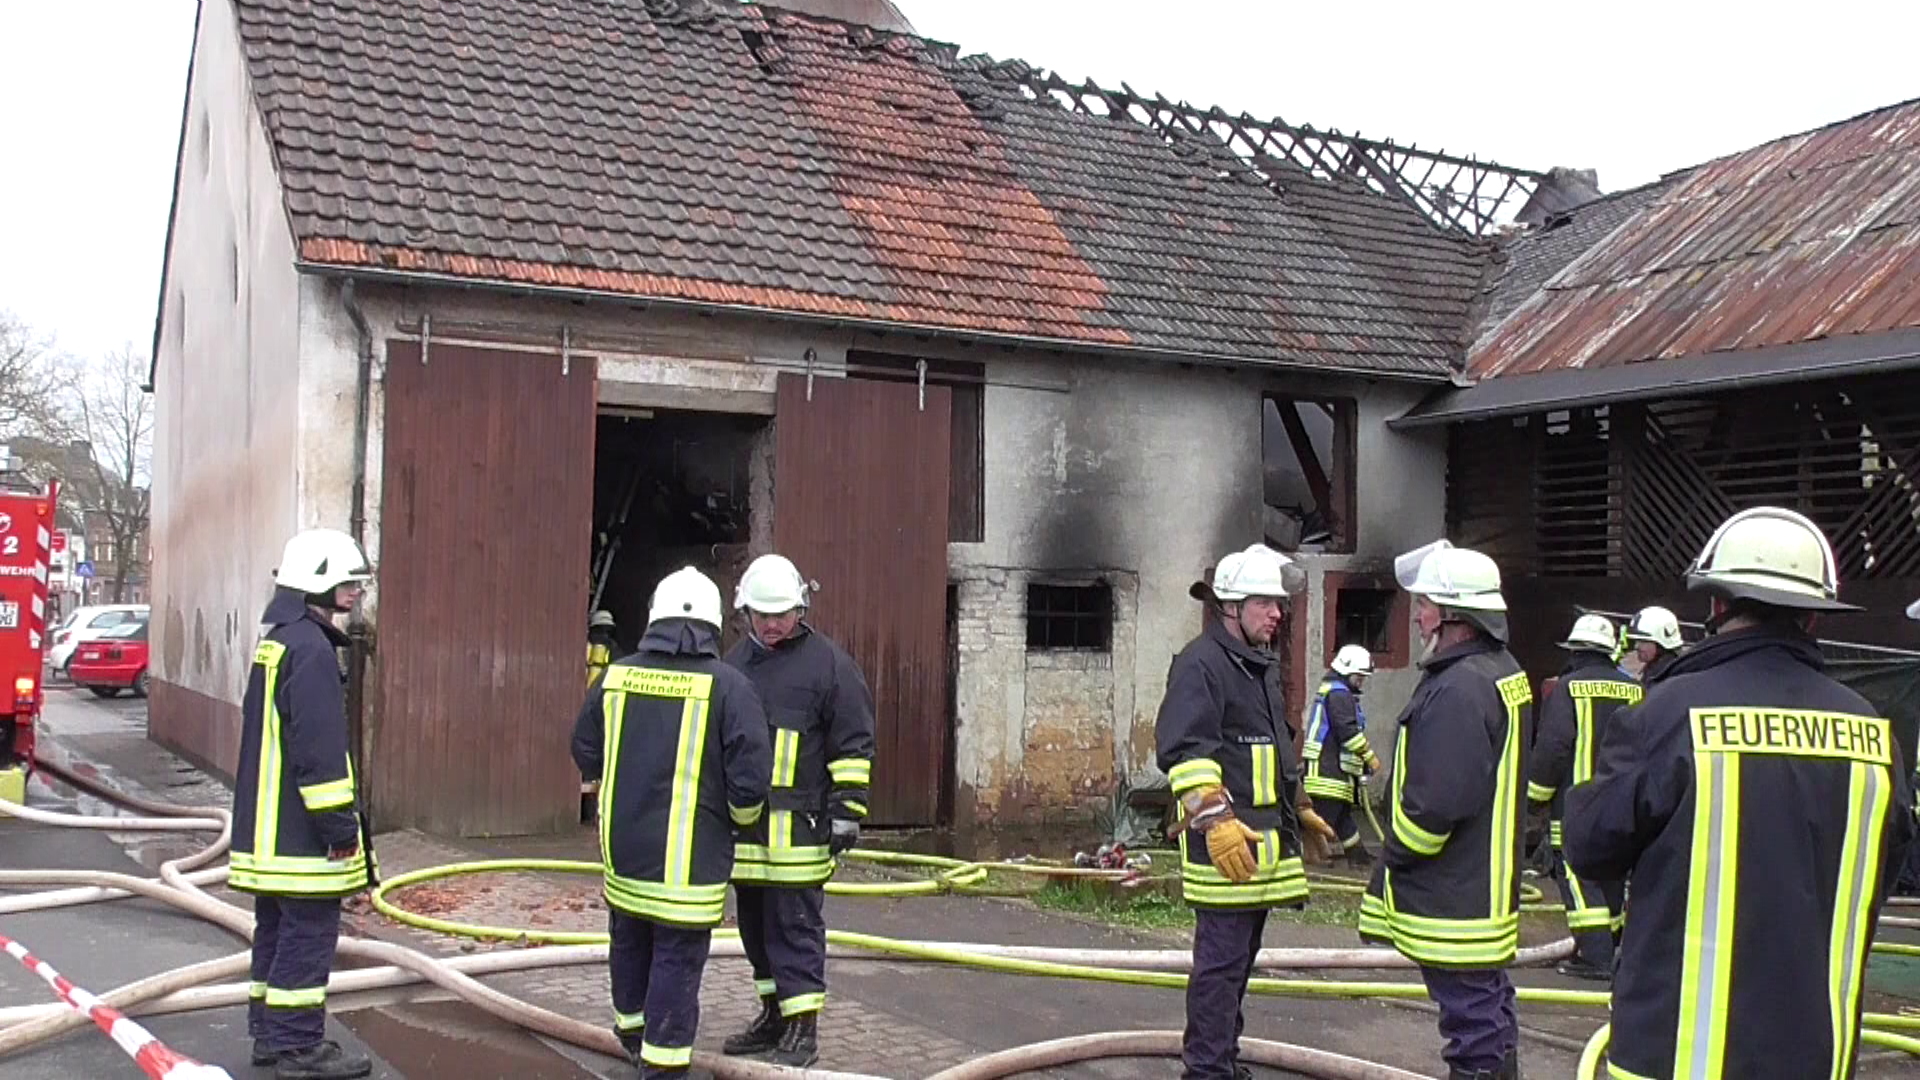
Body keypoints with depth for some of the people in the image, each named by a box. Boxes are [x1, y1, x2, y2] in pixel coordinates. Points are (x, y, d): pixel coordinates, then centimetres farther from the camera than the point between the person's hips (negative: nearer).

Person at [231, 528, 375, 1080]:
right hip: (303, 830, -11)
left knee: (276, 927, 17)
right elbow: (319, 748, -22)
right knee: (309, 931, -4)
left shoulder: (276, 640, 16)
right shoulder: (310, 647, -17)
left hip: (268, 825, 11)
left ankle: (269, 1032, 25)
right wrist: (339, 821, -18)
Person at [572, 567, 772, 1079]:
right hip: (689, 855, -5)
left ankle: (634, 1030, 43)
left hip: (621, 845, 5)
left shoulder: (615, 676, 1)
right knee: (677, 956, 3)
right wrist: (741, 817, 6)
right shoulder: (728, 686, -12)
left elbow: (586, 753, 12)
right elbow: (751, 774, -15)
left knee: (629, 941, 23)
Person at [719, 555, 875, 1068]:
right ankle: (774, 1015, 27)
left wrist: (847, 811, -11)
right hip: (743, 822, 7)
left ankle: (802, 1028, 3)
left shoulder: (829, 663, -5)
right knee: (755, 924, 14)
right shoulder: (736, 663, 14)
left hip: (798, 827, -7)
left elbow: (854, 746, -7)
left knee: (796, 927, -4)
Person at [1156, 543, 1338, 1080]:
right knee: (1221, 961, -7)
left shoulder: (1261, 665, 19)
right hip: (1226, 843, -10)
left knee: (1238, 958, 17)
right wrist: (1217, 821, -27)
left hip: (1263, 837, 10)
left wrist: (1300, 809, 29)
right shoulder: (1201, 662, -13)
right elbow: (1185, 751, -21)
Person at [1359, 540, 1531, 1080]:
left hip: (1454, 894, -11)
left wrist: (1393, 857, -11)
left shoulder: (1458, 690, -24)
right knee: (1489, 1004, 22)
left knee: (1471, 1014, -2)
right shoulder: (1504, 671, 10)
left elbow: (1434, 802, -28)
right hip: (1486, 886, 11)